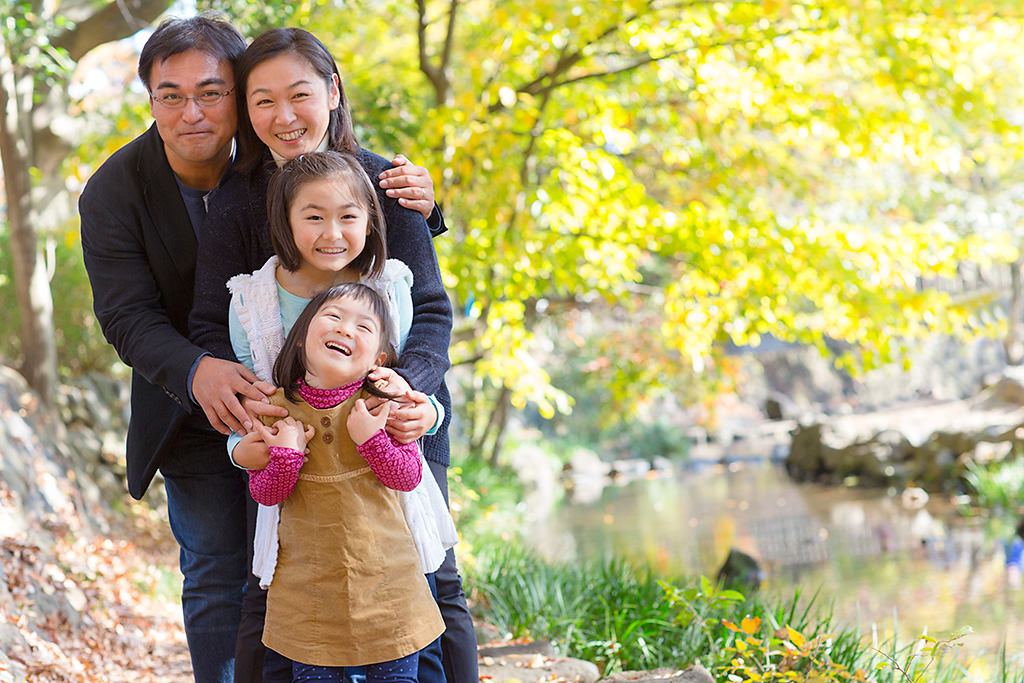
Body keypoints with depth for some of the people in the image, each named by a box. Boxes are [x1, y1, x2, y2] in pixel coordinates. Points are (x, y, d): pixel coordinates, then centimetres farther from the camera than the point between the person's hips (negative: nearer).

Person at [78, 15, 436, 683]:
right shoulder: (112, 193, -14)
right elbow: (128, 318, -19)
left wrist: (416, 201, -28)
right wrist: (198, 373, -40)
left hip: (299, 395, 1)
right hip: (193, 408, -1)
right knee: (218, 575, 3)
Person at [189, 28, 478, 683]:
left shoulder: (387, 184, -8)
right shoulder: (238, 204, -5)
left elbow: (431, 311, -10)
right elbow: (211, 327, -7)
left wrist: (404, 384, -31)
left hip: (402, 415, 0)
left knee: (431, 580, 0)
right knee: (271, 592, -1)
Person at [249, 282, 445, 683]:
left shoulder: (382, 405, -6)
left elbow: (408, 476, -9)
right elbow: (265, 494, -1)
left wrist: (372, 439, -23)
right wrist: (285, 455, -20)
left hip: (385, 578, 0)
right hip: (308, 585, 1)